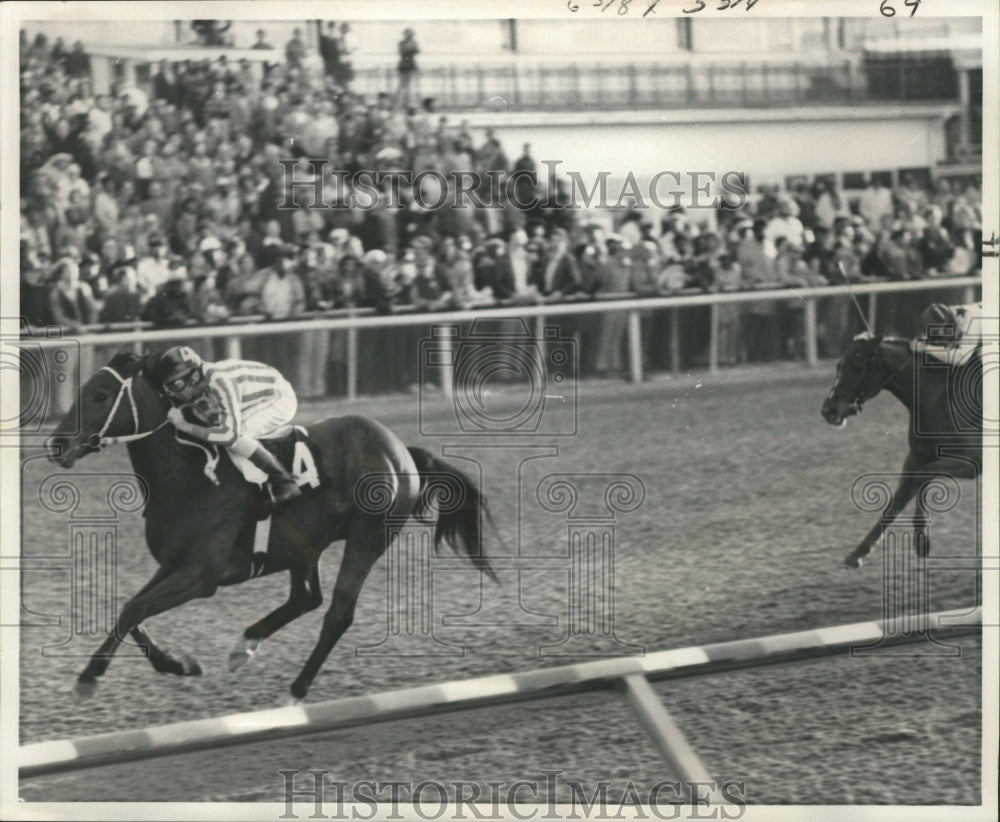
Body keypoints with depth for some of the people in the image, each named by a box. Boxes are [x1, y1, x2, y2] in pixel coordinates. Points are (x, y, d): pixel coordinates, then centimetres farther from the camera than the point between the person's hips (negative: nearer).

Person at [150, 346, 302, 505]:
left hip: (280, 400, -9)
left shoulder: (219, 382, -36)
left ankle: (283, 482, -15)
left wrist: (186, 426, -34)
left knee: (234, 438, -24)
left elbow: (230, 434, -39)